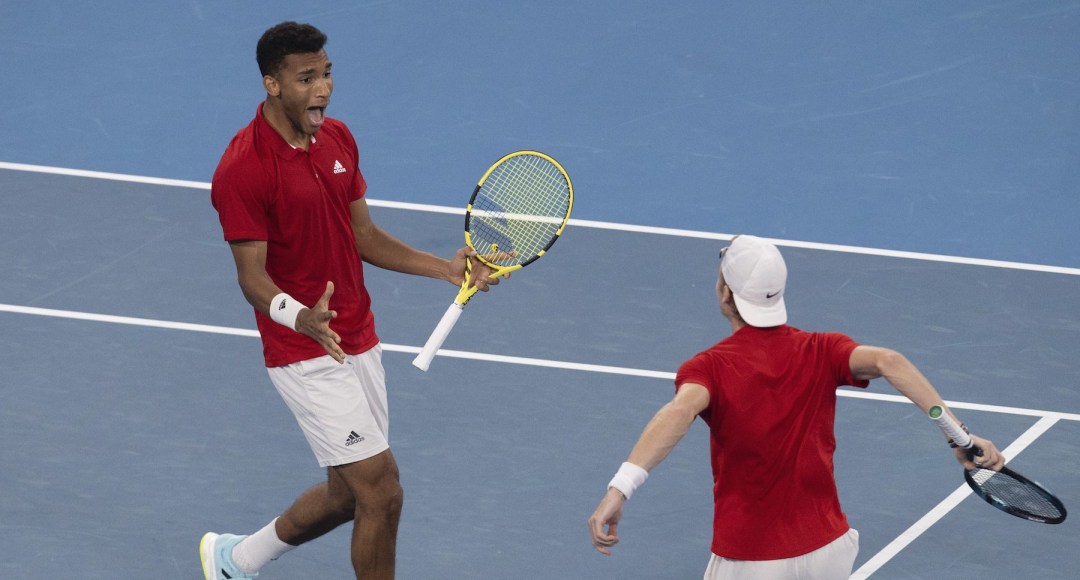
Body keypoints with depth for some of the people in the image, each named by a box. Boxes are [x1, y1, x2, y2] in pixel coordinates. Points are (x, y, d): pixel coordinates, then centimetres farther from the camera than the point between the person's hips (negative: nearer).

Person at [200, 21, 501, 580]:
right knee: (382, 491, -11)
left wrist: (447, 269, 4)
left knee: (349, 494, 17)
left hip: (359, 342, 8)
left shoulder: (338, 139, 6)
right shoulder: (242, 170, -19)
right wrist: (301, 317, -38)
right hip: (306, 355, -8)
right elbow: (253, 276, -18)